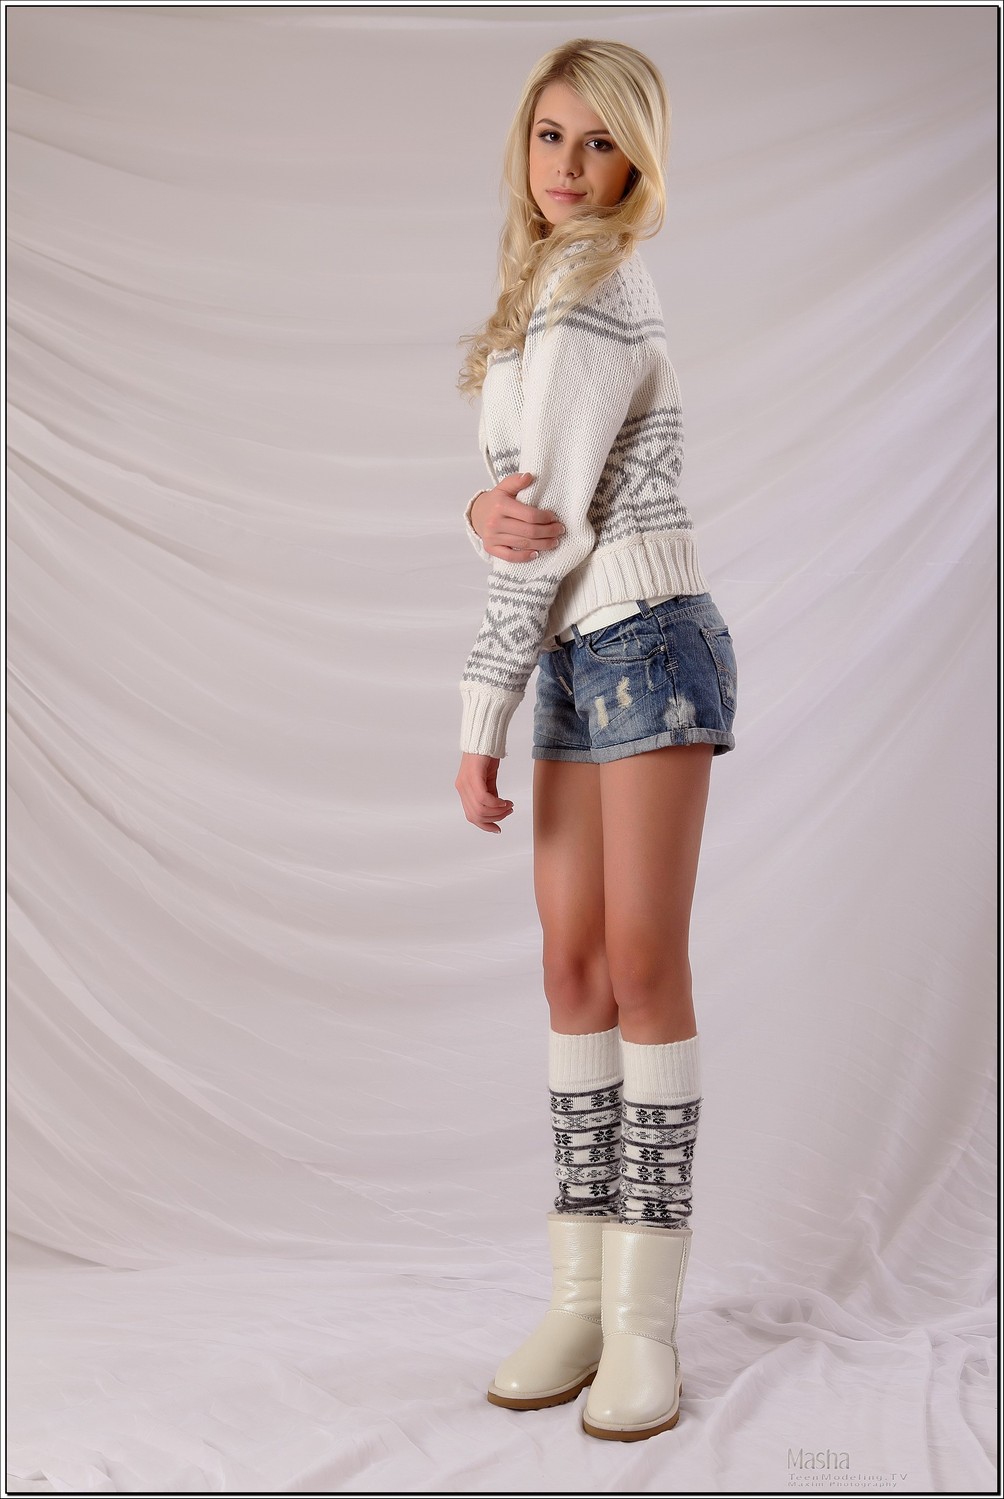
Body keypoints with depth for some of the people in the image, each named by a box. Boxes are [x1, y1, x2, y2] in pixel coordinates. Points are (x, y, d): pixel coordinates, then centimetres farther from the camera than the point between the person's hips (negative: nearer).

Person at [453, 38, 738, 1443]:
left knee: (645, 965, -7)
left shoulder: (601, 287, -10)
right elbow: (525, 500, 13)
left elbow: (556, 515, -15)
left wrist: (481, 720, -12)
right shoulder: (552, 286, 18)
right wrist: (484, 512, -13)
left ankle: (645, 1323, 0)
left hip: (645, 640, -9)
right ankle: (581, 1295, 12)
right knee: (575, 965, 6)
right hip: (579, 651, 9)